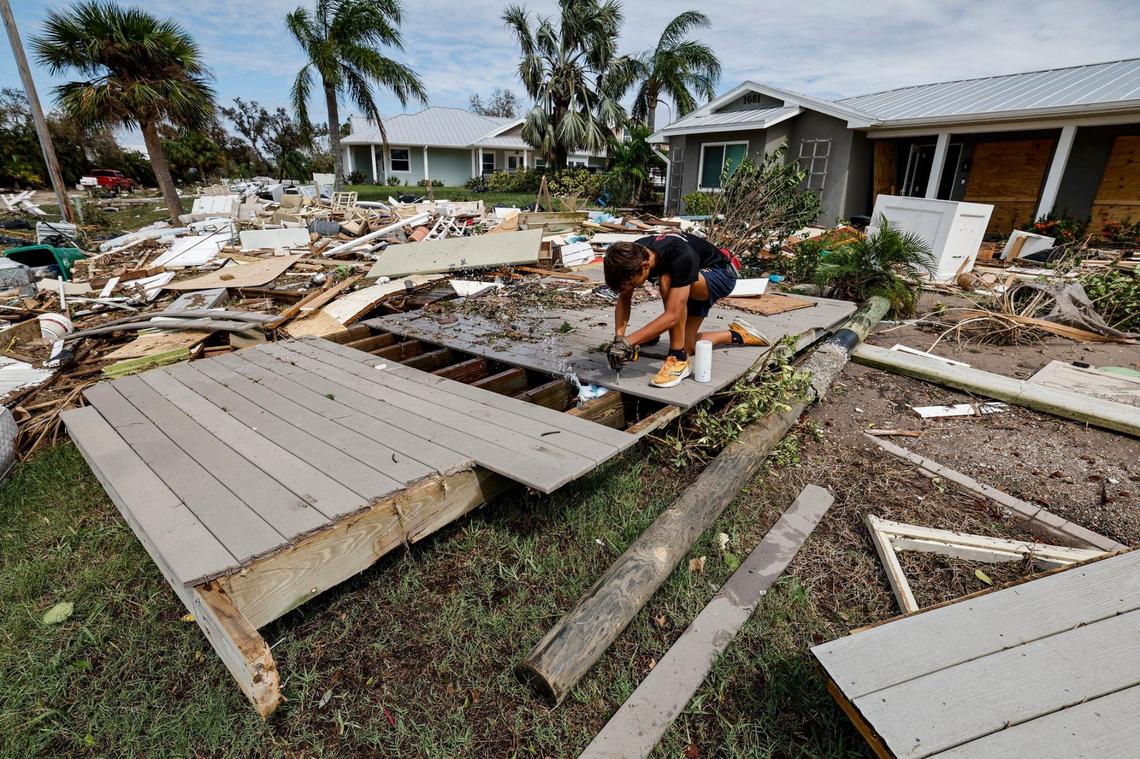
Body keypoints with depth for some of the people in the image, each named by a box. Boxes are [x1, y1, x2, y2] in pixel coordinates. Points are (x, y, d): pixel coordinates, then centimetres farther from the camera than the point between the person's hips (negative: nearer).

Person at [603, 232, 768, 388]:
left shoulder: (680, 257, -41)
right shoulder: (633, 255, -22)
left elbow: (672, 316, -43)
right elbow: (623, 301, -13)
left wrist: (628, 341, -45)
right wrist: (618, 337, -28)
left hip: (722, 274, -7)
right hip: (694, 286, 7)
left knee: (667, 281, -36)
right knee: (686, 346, -1)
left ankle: (679, 360, -25)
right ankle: (736, 335, 24)